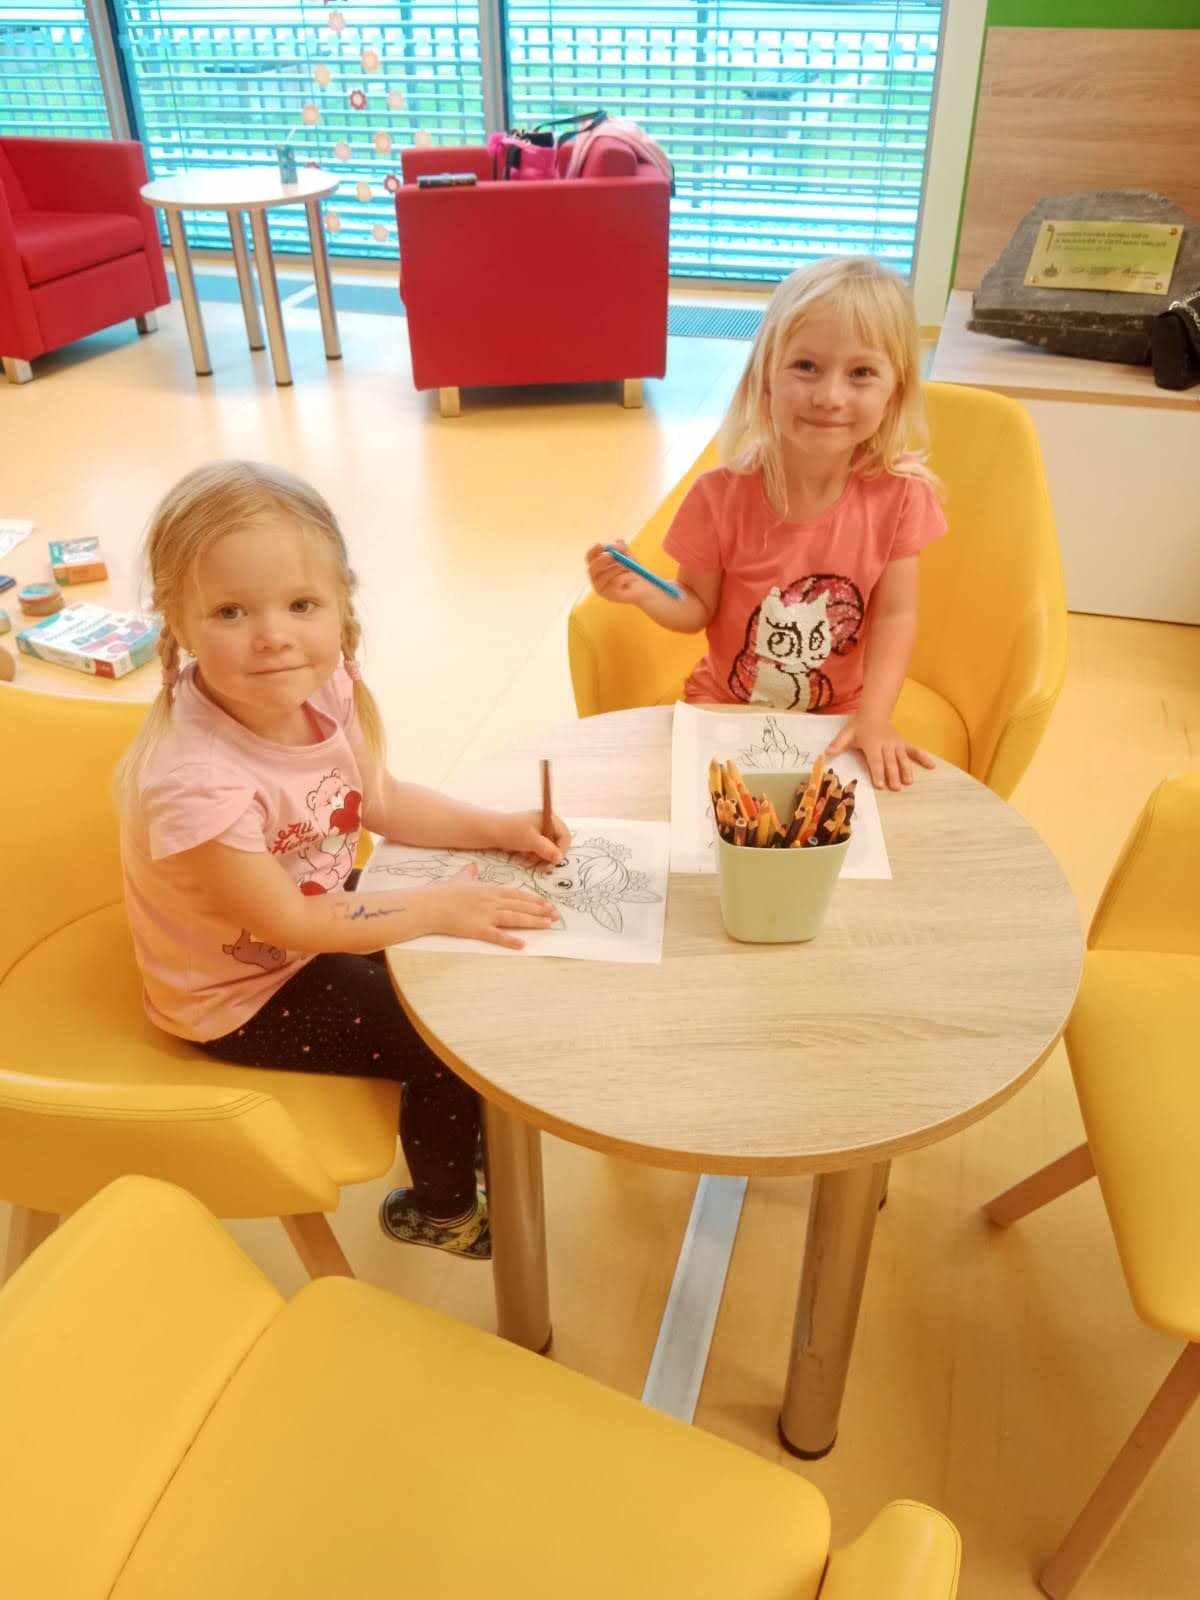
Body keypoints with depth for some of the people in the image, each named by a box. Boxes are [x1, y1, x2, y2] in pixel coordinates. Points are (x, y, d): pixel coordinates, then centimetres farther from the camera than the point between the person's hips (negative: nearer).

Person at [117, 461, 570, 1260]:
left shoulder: (326, 687, -16)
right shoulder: (193, 777, -38)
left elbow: (382, 801, 2)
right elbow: (286, 924, -28)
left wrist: (498, 827, -9)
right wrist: (438, 907, -23)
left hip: (322, 911, 7)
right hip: (248, 994, -7)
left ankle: (464, 1122, 41)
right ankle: (441, 1209, 25)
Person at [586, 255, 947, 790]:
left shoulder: (899, 493, -16)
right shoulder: (721, 496, -18)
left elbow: (894, 614, -11)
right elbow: (699, 608, -7)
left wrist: (873, 718, -22)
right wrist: (644, 592, -27)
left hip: (837, 718, 1)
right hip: (725, 707, 0)